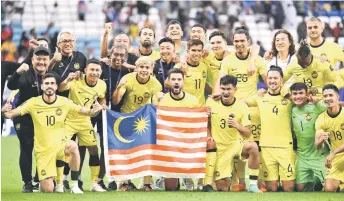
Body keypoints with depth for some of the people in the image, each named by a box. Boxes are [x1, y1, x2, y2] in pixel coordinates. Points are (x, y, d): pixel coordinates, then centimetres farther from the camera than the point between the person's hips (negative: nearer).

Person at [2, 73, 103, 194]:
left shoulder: (64, 102, -6)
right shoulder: (33, 103, -9)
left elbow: (84, 111, -6)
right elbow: (11, 114, -10)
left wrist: (94, 111, -28)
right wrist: (5, 112, -33)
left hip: (60, 145, 0)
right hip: (43, 150, 0)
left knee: (73, 146, -37)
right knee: (48, 190, -8)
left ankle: (75, 186, -22)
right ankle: (42, 183, 33)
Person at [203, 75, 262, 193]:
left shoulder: (242, 106, -10)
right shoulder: (211, 102, -7)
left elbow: (247, 133, -11)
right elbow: (206, 122, 9)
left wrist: (237, 126, -30)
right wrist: (209, 136, -9)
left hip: (235, 144, 0)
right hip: (219, 148, 0)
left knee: (253, 147, -34)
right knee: (223, 188, -9)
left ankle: (253, 185, -25)